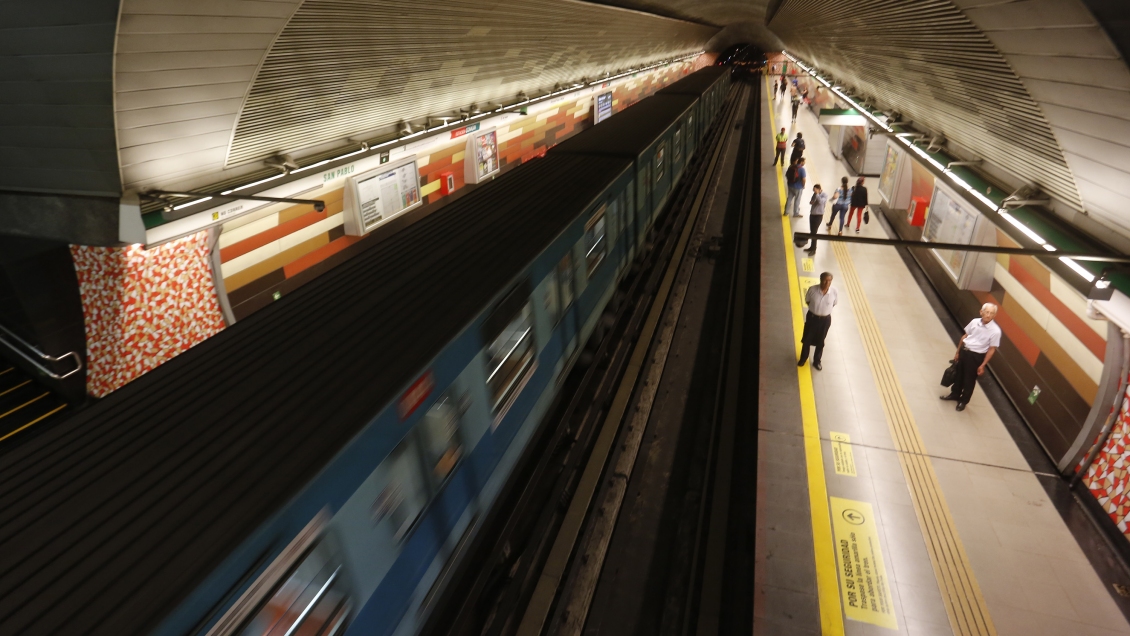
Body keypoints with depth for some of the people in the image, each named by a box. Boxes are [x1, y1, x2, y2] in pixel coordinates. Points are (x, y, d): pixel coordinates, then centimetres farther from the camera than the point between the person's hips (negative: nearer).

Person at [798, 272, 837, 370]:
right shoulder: (812, 289, -22)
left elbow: (834, 303, 1)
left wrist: (824, 310, 4)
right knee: (806, 339, 17)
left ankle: (816, 361, 40)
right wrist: (815, 309, 1)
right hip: (812, 317, 0)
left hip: (825, 320, 0)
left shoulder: (833, 291, -20)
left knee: (820, 342, 18)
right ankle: (803, 358, 40)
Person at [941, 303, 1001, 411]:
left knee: (969, 380, 10)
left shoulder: (995, 331, -18)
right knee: (959, 375, 20)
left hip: (976, 356, -4)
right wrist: (957, 352, 13)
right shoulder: (974, 322, -5)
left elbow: (991, 349, -12)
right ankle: (955, 394, 41)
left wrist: (982, 365, -10)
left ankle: (963, 401, 30)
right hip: (964, 351, 4)